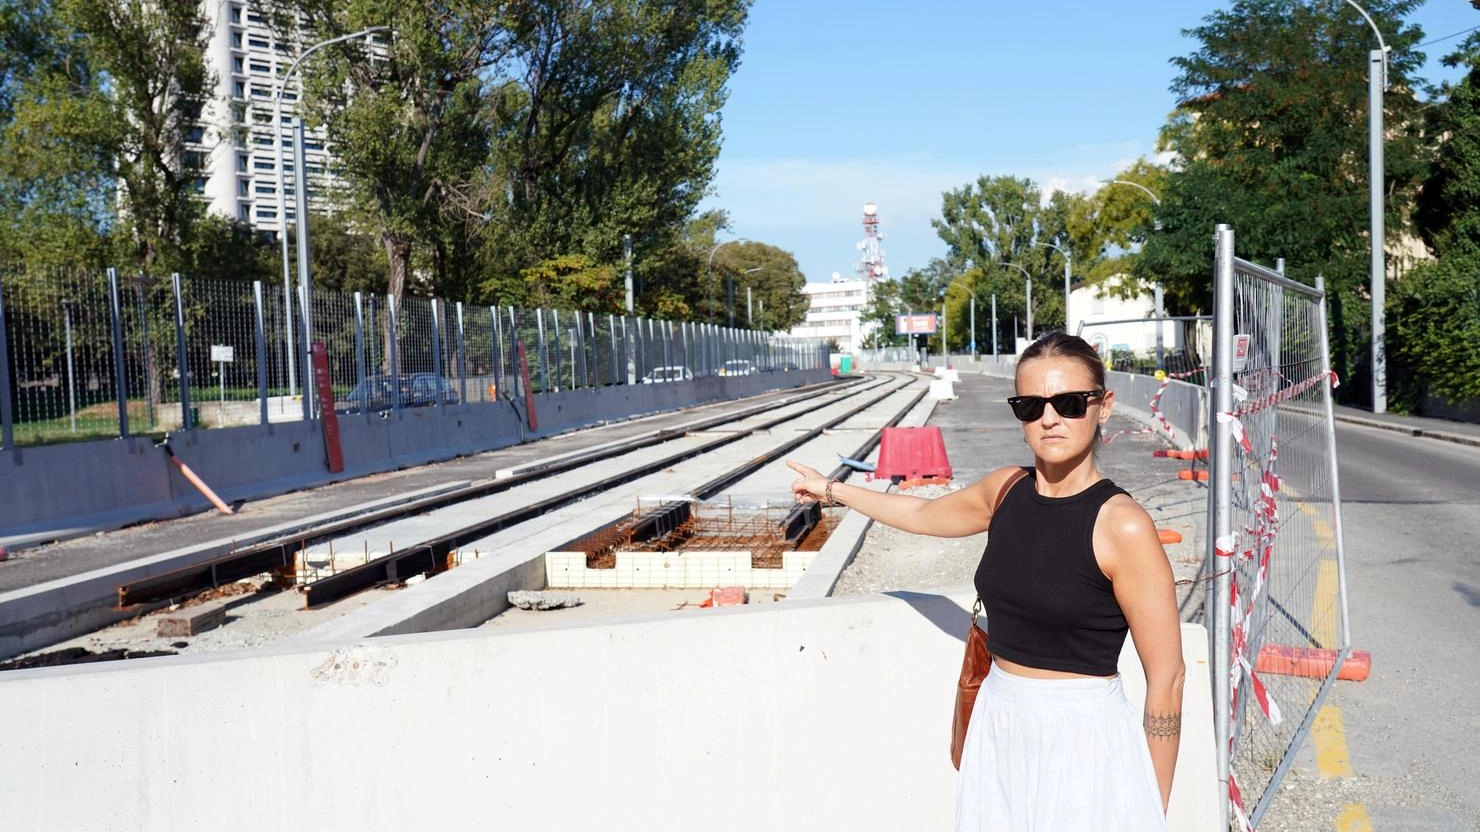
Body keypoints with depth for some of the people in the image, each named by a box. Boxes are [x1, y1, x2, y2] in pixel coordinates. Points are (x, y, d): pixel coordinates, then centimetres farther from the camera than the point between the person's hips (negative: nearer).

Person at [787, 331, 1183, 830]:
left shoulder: (1122, 523, -16)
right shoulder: (1006, 490, 1)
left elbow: (1166, 678, -13)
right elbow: (925, 514, 23)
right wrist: (834, 490, 33)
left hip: (1084, 745, -5)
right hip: (997, 732, 6)